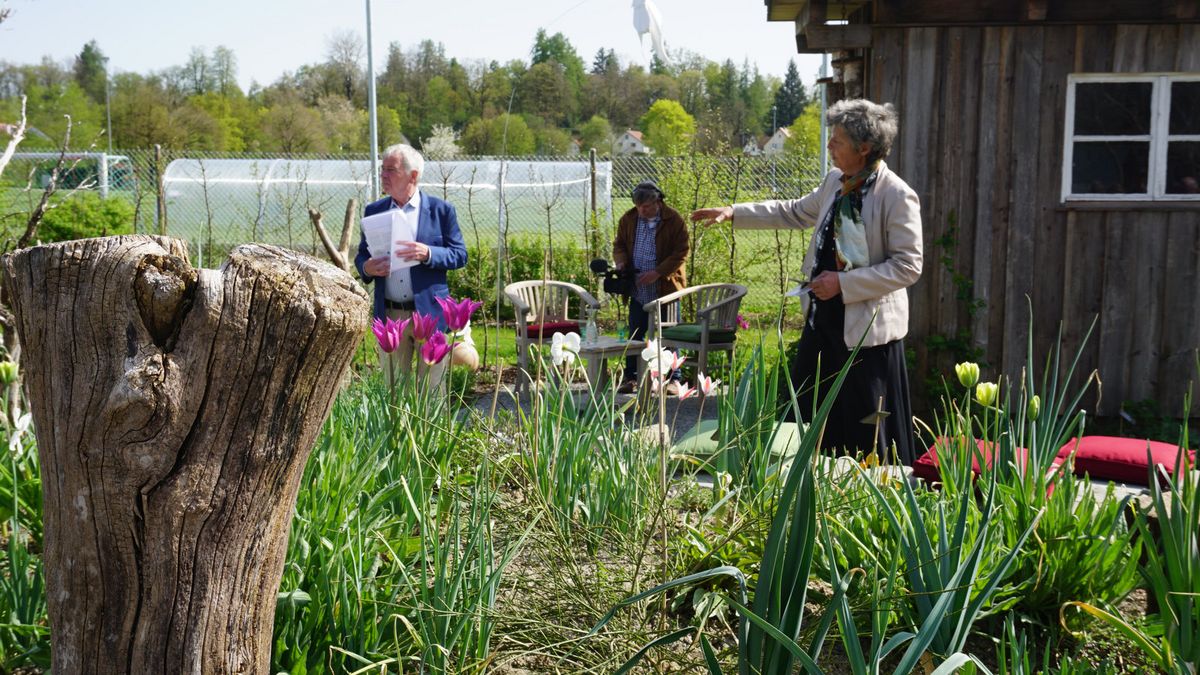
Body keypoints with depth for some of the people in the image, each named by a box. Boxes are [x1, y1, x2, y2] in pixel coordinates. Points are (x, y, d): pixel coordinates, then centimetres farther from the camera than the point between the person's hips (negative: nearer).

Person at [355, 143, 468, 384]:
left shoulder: (441, 210, -1)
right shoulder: (374, 210, 9)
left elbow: (460, 255, -3)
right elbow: (361, 255, 12)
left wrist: (427, 254, -21)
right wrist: (367, 268, -12)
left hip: (429, 312, -3)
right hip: (388, 315, 3)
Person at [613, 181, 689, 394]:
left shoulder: (674, 220, -9)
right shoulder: (628, 219, 4)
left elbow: (681, 252, -10)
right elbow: (619, 244, 14)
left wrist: (658, 272, -19)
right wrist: (620, 262, -8)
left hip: (666, 288, -4)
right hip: (638, 289, 4)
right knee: (635, 335, 8)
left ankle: (673, 378, 12)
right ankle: (631, 377, 17)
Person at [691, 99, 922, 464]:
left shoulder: (897, 196, -17)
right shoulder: (835, 182, 6)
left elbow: (908, 266, -19)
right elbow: (796, 212, 22)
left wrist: (843, 283, -21)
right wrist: (734, 212, 18)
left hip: (868, 327, -8)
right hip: (824, 316, 8)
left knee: (869, 434, 1)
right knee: (809, 418, 17)